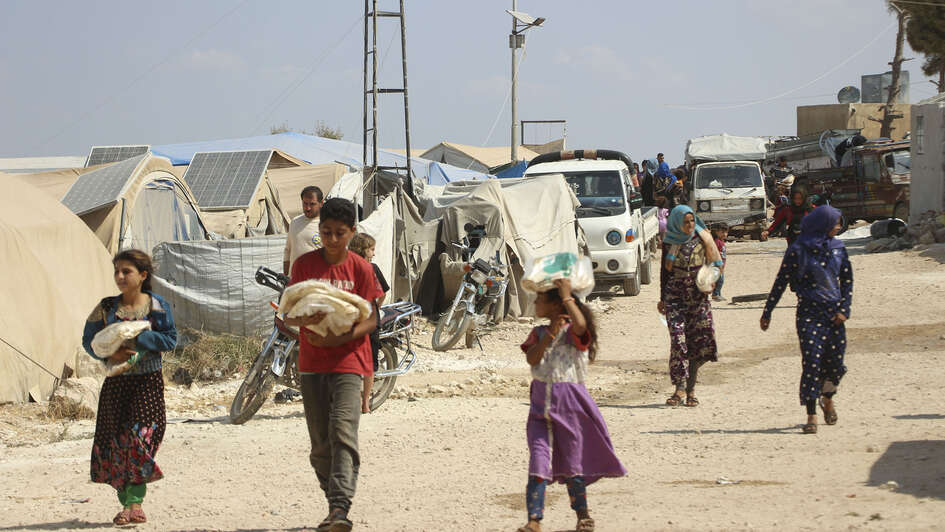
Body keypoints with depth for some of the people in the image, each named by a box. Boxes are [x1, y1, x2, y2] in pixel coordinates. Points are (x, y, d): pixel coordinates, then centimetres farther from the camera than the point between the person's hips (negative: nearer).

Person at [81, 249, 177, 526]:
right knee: (116, 440, 0)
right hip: (116, 381, 3)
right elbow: (89, 340, 5)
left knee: (141, 436, -13)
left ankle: (135, 501, -10)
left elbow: (170, 339, -5)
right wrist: (110, 354, -13)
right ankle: (127, 502, 9)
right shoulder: (106, 307, 3)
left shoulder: (157, 306, -1)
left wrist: (138, 339, -17)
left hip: (148, 381, -3)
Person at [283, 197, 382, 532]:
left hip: (348, 362, -3)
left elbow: (371, 320, -2)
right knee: (320, 443, 7)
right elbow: (288, 316, 4)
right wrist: (305, 320, -20)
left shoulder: (360, 269, 0)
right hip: (312, 363, 3)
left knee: (343, 432, -19)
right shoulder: (304, 265, 4)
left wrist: (339, 338, -19)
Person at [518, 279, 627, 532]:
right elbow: (531, 359, -7)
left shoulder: (572, 332, -7)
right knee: (538, 464, -7)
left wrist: (567, 296, -24)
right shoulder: (539, 333, 9)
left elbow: (580, 325, -33)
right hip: (541, 407, 4)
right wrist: (550, 335, -17)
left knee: (572, 466, 7)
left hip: (569, 405, -4)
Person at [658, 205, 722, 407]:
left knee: (700, 340, -5)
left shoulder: (702, 239, 3)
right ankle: (680, 388, -13)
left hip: (698, 295, 1)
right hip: (675, 295, -1)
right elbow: (664, 271, 11)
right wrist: (662, 298, 14)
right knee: (678, 339, -12)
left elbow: (715, 263, 11)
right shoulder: (669, 243, 3)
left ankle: (690, 387, 5)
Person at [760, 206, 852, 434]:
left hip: (833, 312, 4)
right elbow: (781, 282, 0)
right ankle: (811, 416, -7)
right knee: (811, 362, -11)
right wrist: (767, 312, 2)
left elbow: (847, 280, 13)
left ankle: (827, 400, 36)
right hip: (809, 312, -4)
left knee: (835, 362, 6)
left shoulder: (838, 248, 9)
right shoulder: (798, 250, -5)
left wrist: (844, 309, 0)